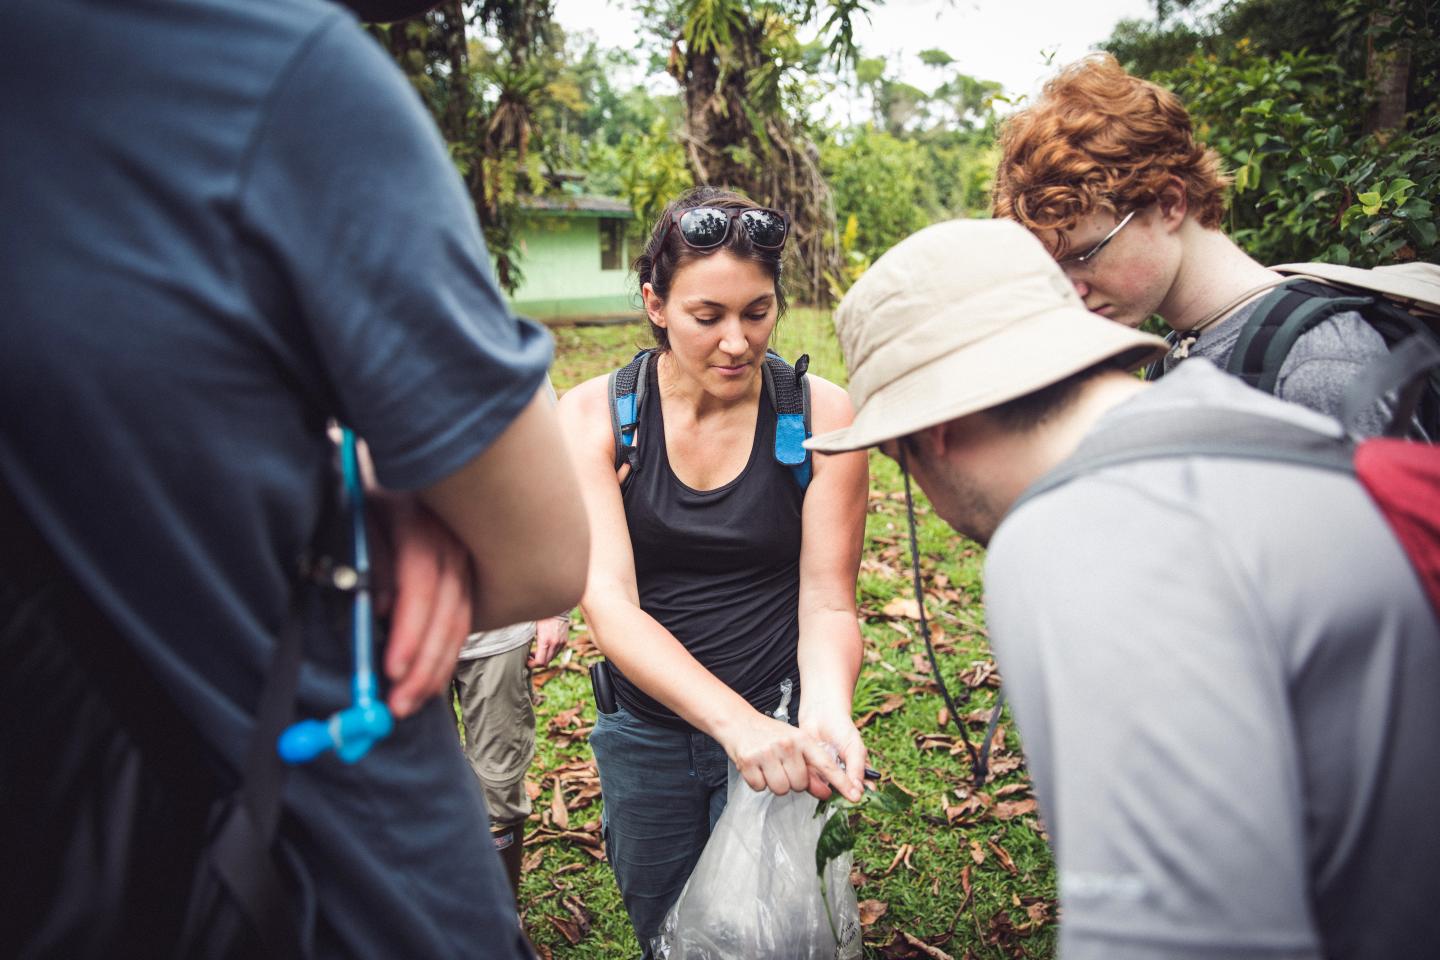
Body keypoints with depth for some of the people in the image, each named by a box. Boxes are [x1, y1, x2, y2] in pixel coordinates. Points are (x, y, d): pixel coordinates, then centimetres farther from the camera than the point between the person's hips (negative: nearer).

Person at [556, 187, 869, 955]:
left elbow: (827, 603, -10)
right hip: (646, 732, 2)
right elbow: (608, 603, -22)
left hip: (776, 727, -1)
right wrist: (733, 719, -36)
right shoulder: (594, 416, -12)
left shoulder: (821, 415, -12)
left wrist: (825, 712, -31)